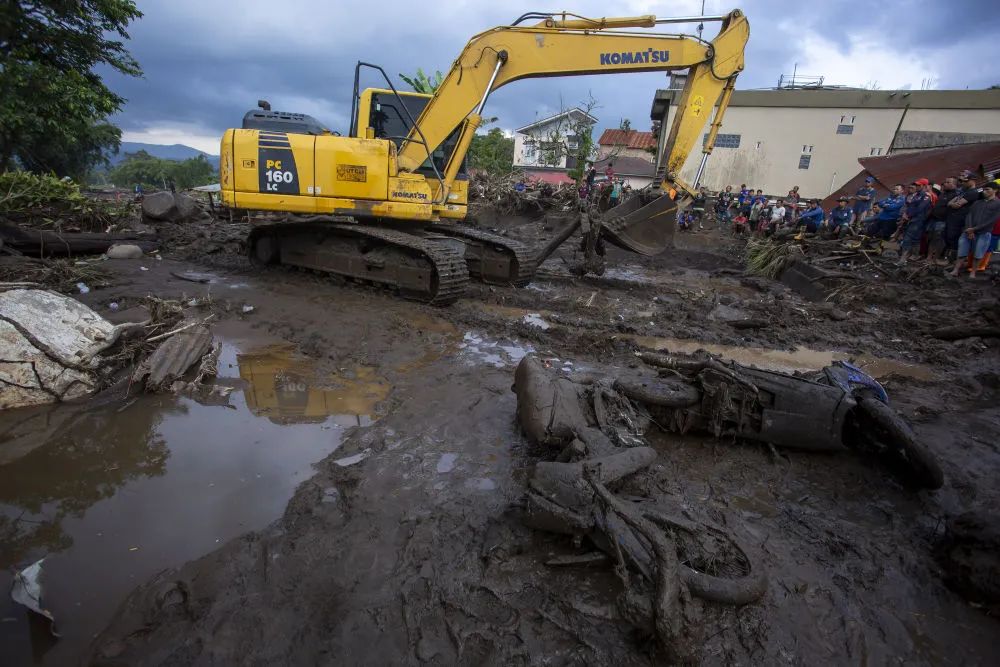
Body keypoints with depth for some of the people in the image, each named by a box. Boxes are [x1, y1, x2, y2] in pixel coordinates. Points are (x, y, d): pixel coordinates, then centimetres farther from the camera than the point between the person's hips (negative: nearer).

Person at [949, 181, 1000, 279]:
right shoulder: (977, 202, 17)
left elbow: (991, 220, -6)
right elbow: (969, 215, 6)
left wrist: (974, 229, -12)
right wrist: (969, 230, -9)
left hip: (983, 234, -3)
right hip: (968, 232, 3)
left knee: (977, 255, 0)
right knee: (962, 253, -2)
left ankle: (973, 273, 9)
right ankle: (955, 271, -1)